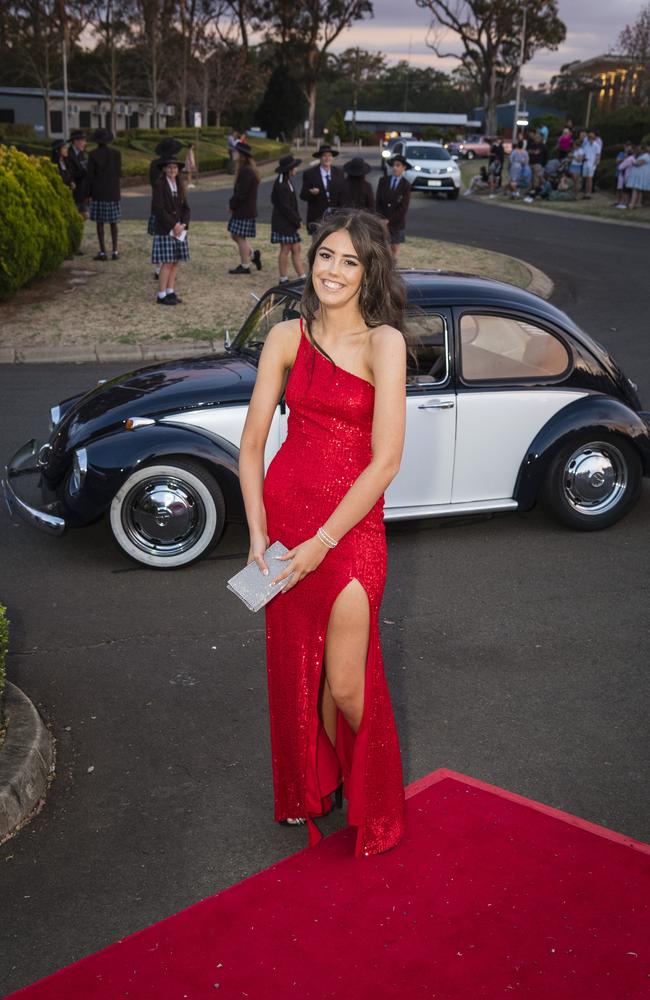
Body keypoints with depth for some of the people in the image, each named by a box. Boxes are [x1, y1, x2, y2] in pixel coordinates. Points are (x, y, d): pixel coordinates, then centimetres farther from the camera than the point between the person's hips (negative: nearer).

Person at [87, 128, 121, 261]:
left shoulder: (93, 154, -8)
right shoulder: (116, 154, -2)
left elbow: (90, 175, -7)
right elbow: (119, 173, 1)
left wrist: (89, 193, 2)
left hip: (98, 192, -2)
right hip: (113, 192, 2)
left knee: (100, 223, 3)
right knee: (113, 222, 10)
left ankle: (103, 252, 0)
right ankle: (115, 251, 6)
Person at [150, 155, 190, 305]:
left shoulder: (180, 185, 12)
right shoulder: (159, 185, -9)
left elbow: (185, 208, 11)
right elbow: (158, 209, -15)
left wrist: (183, 224, -5)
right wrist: (173, 225, -16)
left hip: (179, 228, 7)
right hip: (164, 229, -7)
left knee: (176, 262, 7)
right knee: (167, 263, -7)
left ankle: (170, 292, 15)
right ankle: (161, 295, -2)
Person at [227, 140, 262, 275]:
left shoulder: (246, 171, -20)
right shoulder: (249, 170, 12)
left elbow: (241, 193, -22)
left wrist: (232, 204, -9)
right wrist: (233, 204, 10)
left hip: (244, 211, -10)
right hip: (243, 210, 10)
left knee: (241, 237, -1)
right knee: (235, 235, 17)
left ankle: (245, 266, 6)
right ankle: (253, 254, 20)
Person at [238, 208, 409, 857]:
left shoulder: (383, 342, -11)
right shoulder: (288, 337, 2)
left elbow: (385, 462, -16)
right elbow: (251, 443, 4)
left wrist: (321, 543, -16)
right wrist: (257, 531, -6)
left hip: (350, 524, -4)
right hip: (284, 508, 4)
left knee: (345, 684, 0)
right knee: (296, 668, 15)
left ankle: (368, 795, 29)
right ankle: (315, 785, 39)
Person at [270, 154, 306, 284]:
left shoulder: (287, 182, 14)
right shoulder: (282, 185, -18)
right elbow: (285, 207, -20)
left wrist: (297, 219, 11)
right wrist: (297, 220, -14)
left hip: (289, 223, 10)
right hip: (283, 223, -10)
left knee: (296, 249, 10)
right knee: (285, 250, -3)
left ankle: (302, 277, 12)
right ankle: (283, 279, 5)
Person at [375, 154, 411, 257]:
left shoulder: (406, 185, -5)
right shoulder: (383, 181, 2)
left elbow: (403, 208, -9)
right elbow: (378, 202, 2)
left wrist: (389, 220, -14)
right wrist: (381, 218, -10)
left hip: (397, 222, 0)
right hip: (383, 221, 0)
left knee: (395, 248, 8)